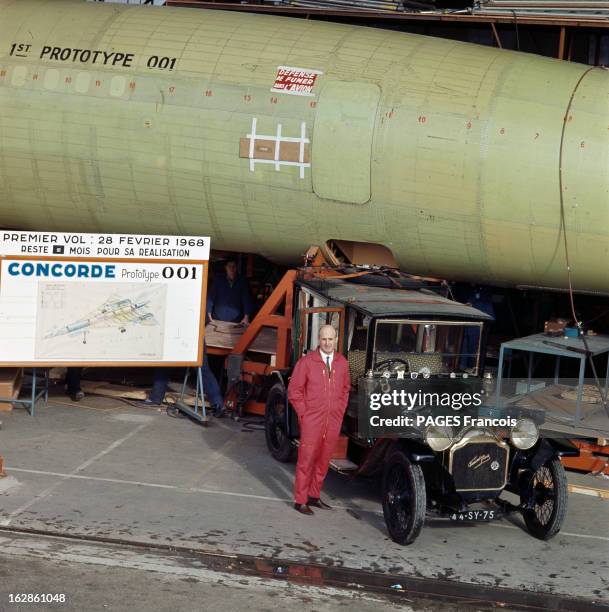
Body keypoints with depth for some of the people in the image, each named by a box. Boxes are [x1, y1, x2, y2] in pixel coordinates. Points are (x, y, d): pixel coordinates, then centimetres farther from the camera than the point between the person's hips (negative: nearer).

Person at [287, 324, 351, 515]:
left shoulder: (342, 363, 8)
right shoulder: (307, 362, -5)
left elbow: (345, 389, 19)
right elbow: (294, 390, -2)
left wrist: (340, 412, 9)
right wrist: (304, 413, -5)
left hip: (333, 422, 4)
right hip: (312, 421, -4)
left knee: (323, 460, 10)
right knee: (306, 459, -4)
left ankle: (314, 496, 23)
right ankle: (300, 500, 1)